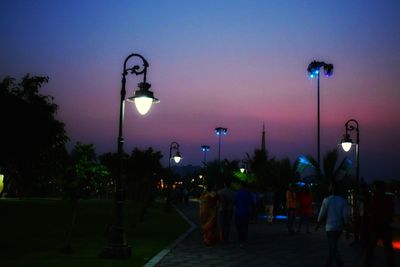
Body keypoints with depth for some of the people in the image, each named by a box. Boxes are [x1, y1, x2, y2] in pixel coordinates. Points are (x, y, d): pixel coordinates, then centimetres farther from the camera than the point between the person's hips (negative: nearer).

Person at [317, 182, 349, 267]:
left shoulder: (327, 200, -11)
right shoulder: (343, 200, -1)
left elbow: (322, 214, -6)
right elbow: (345, 215, -5)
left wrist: (318, 224, 11)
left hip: (330, 227, -5)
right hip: (339, 227, 5)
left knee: (333, 249, -4)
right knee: (332, 247, 21)